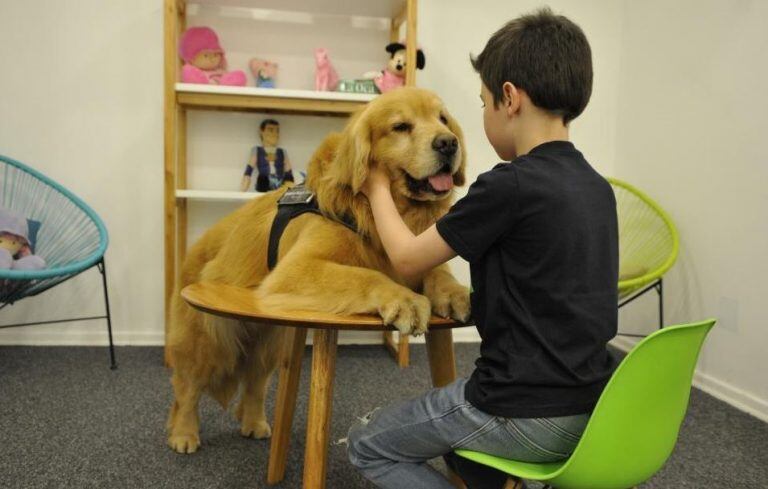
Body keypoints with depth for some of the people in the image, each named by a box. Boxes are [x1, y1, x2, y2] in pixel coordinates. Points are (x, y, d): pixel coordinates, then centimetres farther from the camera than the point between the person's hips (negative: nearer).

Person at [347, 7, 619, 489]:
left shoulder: (509, 185, -21)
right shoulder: (598, 187, 3)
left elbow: (408, 259, -9)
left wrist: (378, 188, 7)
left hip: (528, 415, -8)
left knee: (368, 444, 12)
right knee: (449, 414, 32)